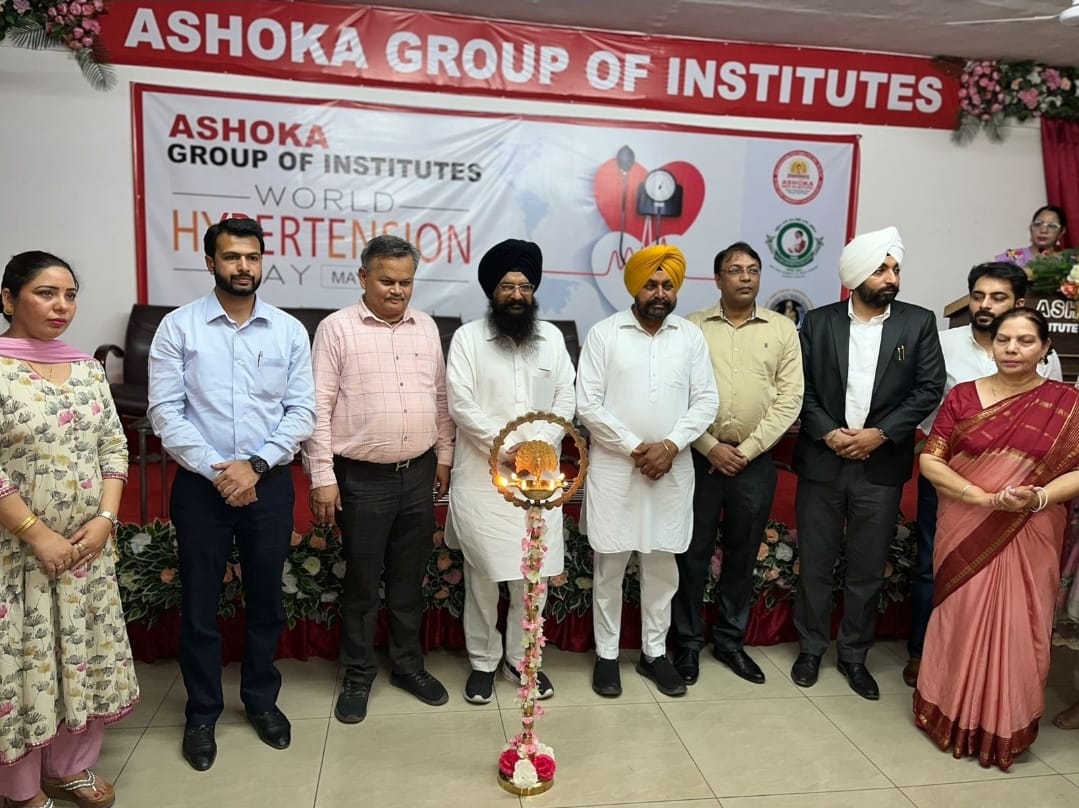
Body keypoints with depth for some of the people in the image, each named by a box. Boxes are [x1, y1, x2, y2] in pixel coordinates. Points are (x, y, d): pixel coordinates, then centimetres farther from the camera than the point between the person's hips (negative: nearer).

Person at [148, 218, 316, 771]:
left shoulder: (290, 330, 1)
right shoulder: (178, 327, -3)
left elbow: (302, 410, -2)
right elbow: (164, 410, -8)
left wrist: (256, 464, -13)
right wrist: (215, 470, -14)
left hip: (270, 484, 2)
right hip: (200, 484, -1)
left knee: (265, 598, 14)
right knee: (200, 603, 10)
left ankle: (261, 699, 34)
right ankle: (202, 712, 29)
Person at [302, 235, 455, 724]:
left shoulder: (426, 327, 8)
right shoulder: (337, 328, -7)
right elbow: (319, 407, -9)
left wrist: (444, 456, 12)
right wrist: (322, 476, -12)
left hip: (419, 473, 4)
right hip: (363, 478, -4)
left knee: (409, 578, 15)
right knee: (362, 581, 9)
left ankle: (408, 664, 32)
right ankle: (358, 674, 26)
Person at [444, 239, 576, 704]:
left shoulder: (551, 337, 8)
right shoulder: (468, 337, -2)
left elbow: (565, 402, 4)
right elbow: (461, 405, -9)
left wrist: (538, 445, -11)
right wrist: (506, 447, -15)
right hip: (481, 479, -2)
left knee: (534, 575, 8)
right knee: (482, 575, 6)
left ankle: (521, 659, 26)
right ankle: (483, 661, 23)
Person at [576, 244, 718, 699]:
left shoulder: (691, 336, 5)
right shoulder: (604, 334, -4)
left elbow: (706, 400, 1)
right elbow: (588, 406, -8)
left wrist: (670, 446, -12)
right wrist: (635, 448, -13)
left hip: (672, 468, 3)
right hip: (614, 467, -2)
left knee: (662, 564, 12)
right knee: (610, 565, 6)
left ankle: (654, 652, 28)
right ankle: (606, 654, 22)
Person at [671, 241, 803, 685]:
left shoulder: (783, 328, 4)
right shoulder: (693, 327, 1)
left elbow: (789, 398, -2)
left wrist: (747, 450, -9)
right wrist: (711, 447, -11)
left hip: (755, 461, 1)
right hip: (700, 456, -1)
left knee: (742, 555, 12)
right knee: (693, 553, 6)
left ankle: (730, 640, 28)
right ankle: (688, 641, 21)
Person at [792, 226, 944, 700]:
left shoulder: (918, 323, 2)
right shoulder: (818, 322, 2)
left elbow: (929, 389, -3)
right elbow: (800, 388, 0)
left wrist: (879, 434, -12)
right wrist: (828, 434, -13)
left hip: (881, 466, 0)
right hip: (821, 462, 0)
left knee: (868, 569, 9)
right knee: (815, 564, 9)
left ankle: (854, 655, 26)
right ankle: (811, 648, 26)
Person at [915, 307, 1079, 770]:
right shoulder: (962, 396, 1)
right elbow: (930, 461, -3)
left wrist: (1038, 497, -22)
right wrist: (985, 498, -16)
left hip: (1028, 539, 0)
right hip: (964, 534, 1)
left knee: (1016, 631, 5)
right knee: (960, 623, 7)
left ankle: (1005, 728, 25)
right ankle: (951, 713, 27)